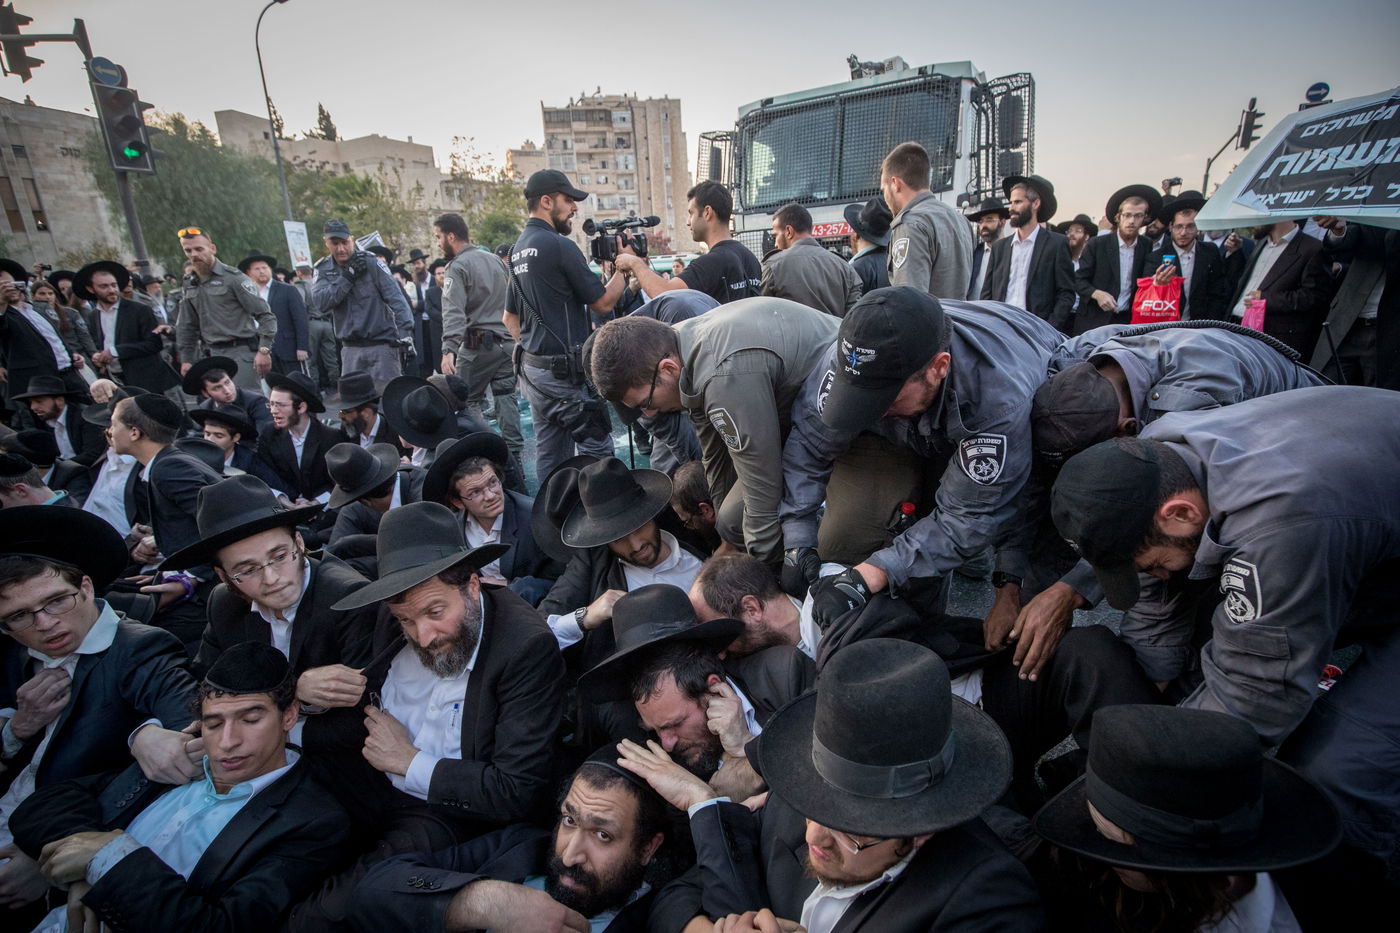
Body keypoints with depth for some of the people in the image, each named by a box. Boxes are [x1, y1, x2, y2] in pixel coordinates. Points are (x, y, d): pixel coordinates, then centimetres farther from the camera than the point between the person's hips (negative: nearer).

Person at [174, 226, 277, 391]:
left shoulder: (233, 277, -5)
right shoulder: (189, 285, 14)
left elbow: (265, 315, -10)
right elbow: (185, 326, 22)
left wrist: (264, 350, -19)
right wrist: (186, 359, 15)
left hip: (240, 351, -6)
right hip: (210, 353, 6)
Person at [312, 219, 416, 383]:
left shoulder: (371, 263, -5)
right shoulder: (323, 270, 6)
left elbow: (396, 298, -11)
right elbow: (321, 302, -9)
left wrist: (405, 333, -21)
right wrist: (348, 276, -15)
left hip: (382, 345, -4)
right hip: (351, 348, 4)